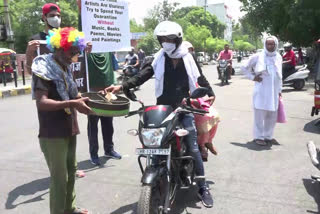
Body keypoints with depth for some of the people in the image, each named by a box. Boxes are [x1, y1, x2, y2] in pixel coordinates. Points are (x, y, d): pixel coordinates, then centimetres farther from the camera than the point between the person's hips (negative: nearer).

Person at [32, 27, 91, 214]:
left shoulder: (66, 68, 10)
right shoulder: (43, 68, -15)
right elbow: (42, 102, -27)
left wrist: (83, 98, 4)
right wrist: (72, 103, -37)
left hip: (69, 129, 9)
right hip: (53, 134, -9)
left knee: (71, 171, 19)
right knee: (59, 178, -2)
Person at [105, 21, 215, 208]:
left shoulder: (188, 58, 6)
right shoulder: (158, 59, 3)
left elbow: (200, 78, 14)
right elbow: (142, 76, -8)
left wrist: (210, 93, 2)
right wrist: (122, 87, -21)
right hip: (163, 108, 1)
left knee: (193, 147, -3)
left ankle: (202, 187, 8)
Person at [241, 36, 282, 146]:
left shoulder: (278, 57, 10)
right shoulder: (258, 56, -5)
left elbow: (279, 75, 17)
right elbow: (244, 67, 1)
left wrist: (279, 90, 15)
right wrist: (252, 77, -6)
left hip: (274, 91, 5)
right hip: (261, 91, -5)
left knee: (272, 115, 12)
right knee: (260, 114, 1)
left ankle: (268, 136, 27)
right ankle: (258, 137, 13)